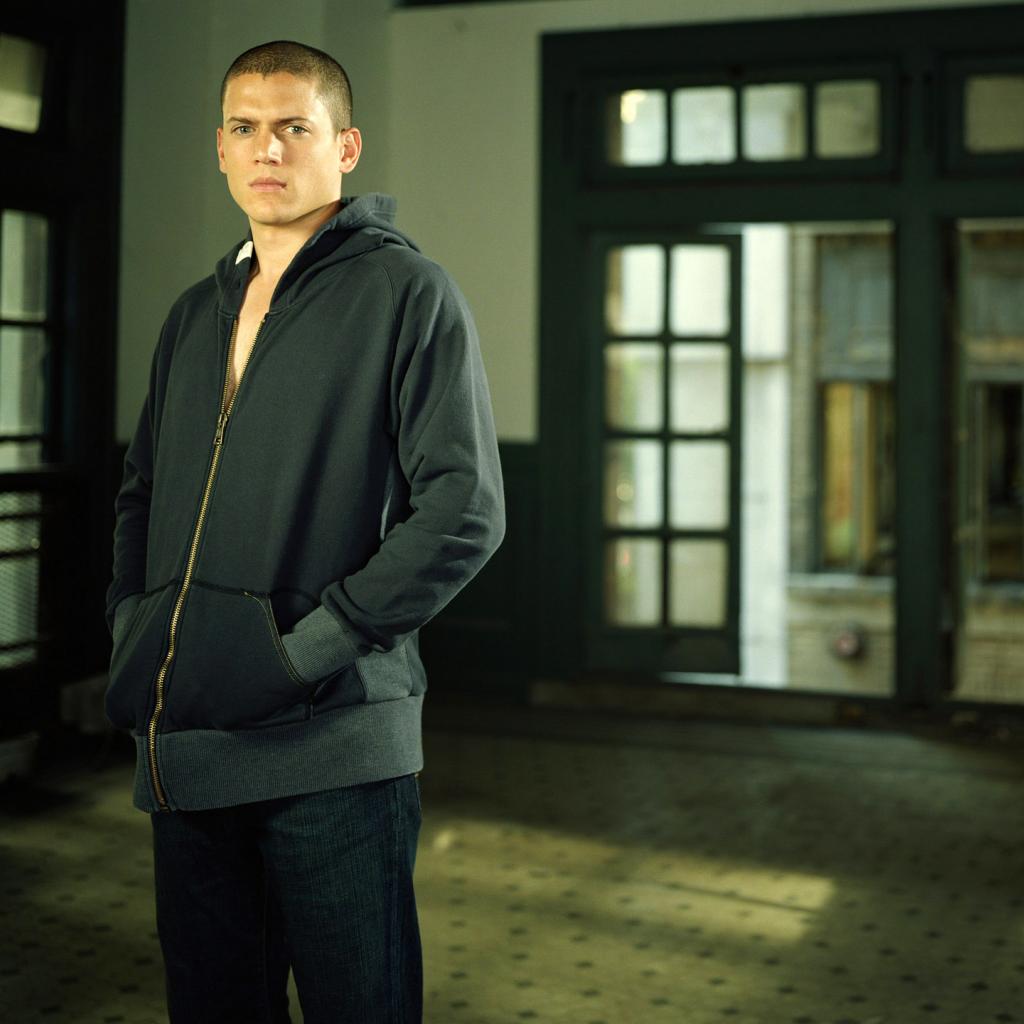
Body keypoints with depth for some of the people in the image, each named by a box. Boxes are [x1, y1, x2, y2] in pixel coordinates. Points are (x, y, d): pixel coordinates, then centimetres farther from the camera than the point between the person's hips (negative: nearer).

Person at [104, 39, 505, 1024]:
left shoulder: (405, 293, -3)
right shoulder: (196, 314, 18)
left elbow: (464, 512, -12)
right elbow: (140, 489, 26)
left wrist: (310, 646, -15)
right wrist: (130, 623, 9)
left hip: (330, 748, -6)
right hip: (180, 745, 6)